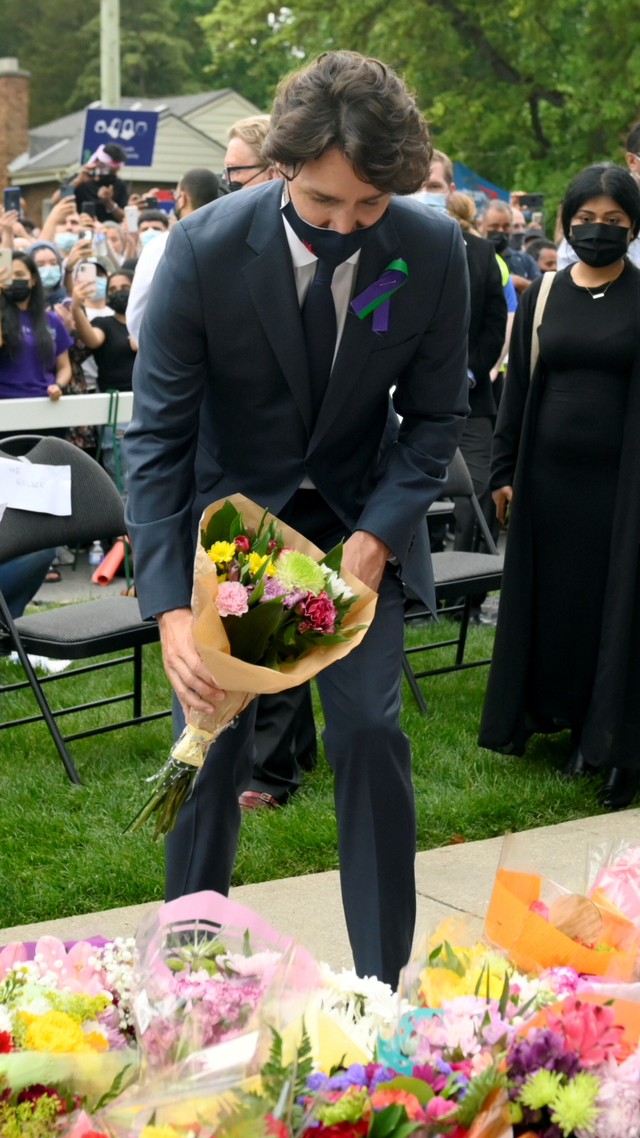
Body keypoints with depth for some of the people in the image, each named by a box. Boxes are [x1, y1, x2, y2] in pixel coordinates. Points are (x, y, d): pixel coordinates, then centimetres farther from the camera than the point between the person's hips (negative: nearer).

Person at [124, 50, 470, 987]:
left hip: (361, 515, 1)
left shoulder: (434, 252, -17)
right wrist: (169, 604, -27)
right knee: (213, 740, 0)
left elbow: (435, 415, -4)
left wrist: (375, 537, -20)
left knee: (369, 729, -6)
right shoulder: (204, 250, -23)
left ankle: (383, 984, 9)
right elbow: (157, 434, -18)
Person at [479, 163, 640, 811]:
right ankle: (559, 711, 24)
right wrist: (503, 471, 5)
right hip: (548, 473, 3)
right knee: (550, 595, 8)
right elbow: (517, 388, 9)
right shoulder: (542, 295, 6)